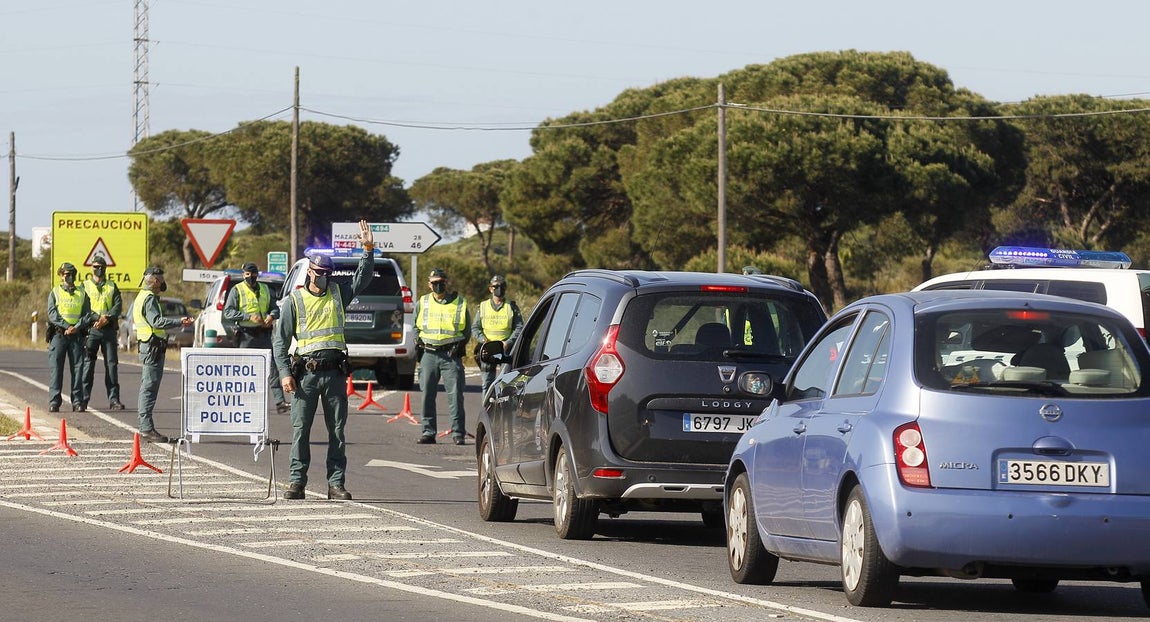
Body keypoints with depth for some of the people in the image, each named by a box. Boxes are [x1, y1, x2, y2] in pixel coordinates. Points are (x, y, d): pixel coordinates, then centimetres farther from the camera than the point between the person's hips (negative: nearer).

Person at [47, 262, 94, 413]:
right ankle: (54, 401, -6)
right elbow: (52, 314, -3)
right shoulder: (54, 293, 8)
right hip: (58, 333, -2)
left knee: (78, 366, -1)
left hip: (77, 334, 2)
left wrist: (77, 327, -12)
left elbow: (87, 314, 6)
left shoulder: (81, 294, 13)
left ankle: (77, 401, 2)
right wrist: (67, 326, -14)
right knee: (55, 367, -6)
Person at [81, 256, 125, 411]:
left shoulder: (112, 287, 16)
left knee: (112, 363, -1)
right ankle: (83, 398, 0)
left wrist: (107, 318, -14)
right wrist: (97, 318, -16)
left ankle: (114, 399, 0)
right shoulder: (85, 286, 10)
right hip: (91, 328, -2)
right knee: (88, 363, -4)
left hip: (109, 329, 2)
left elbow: (118, 305, 4)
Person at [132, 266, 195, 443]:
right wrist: (179, 322, -30)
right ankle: (147, 429, -14)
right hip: (153, 347, -11)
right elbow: (156, 321, -24)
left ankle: (144, 428, 17)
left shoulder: (142, 297, 19)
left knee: (146, 387, 13)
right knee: (149, 388, -11)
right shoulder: (149, 298, -13)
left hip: (147, 346, 11)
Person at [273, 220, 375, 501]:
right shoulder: (294, 301, 5)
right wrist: (284, 373, -5)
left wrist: (369, 250, -6)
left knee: (337, 430, 3)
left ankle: (336, 483, 6)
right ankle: (297, 481, 4)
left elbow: (364, 277, 10)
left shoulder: (338, 294, 12)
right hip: (306, 372, -2)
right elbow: (280, 340, 4)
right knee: (301, 428, -2)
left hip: (335, 372, 2)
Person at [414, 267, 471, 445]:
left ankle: (458, 432, -3)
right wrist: (418, 342, 8)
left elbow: (467, 329, 14)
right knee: (427, 395, 2)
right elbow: (415, 326, 23)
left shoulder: (460, 303, 6)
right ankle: (428, 432, 8)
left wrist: (460, 344, 0)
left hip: (451, 355, -2)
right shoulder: (422, 303, 12)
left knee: (455, 394, -7)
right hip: (429, 354, 2)